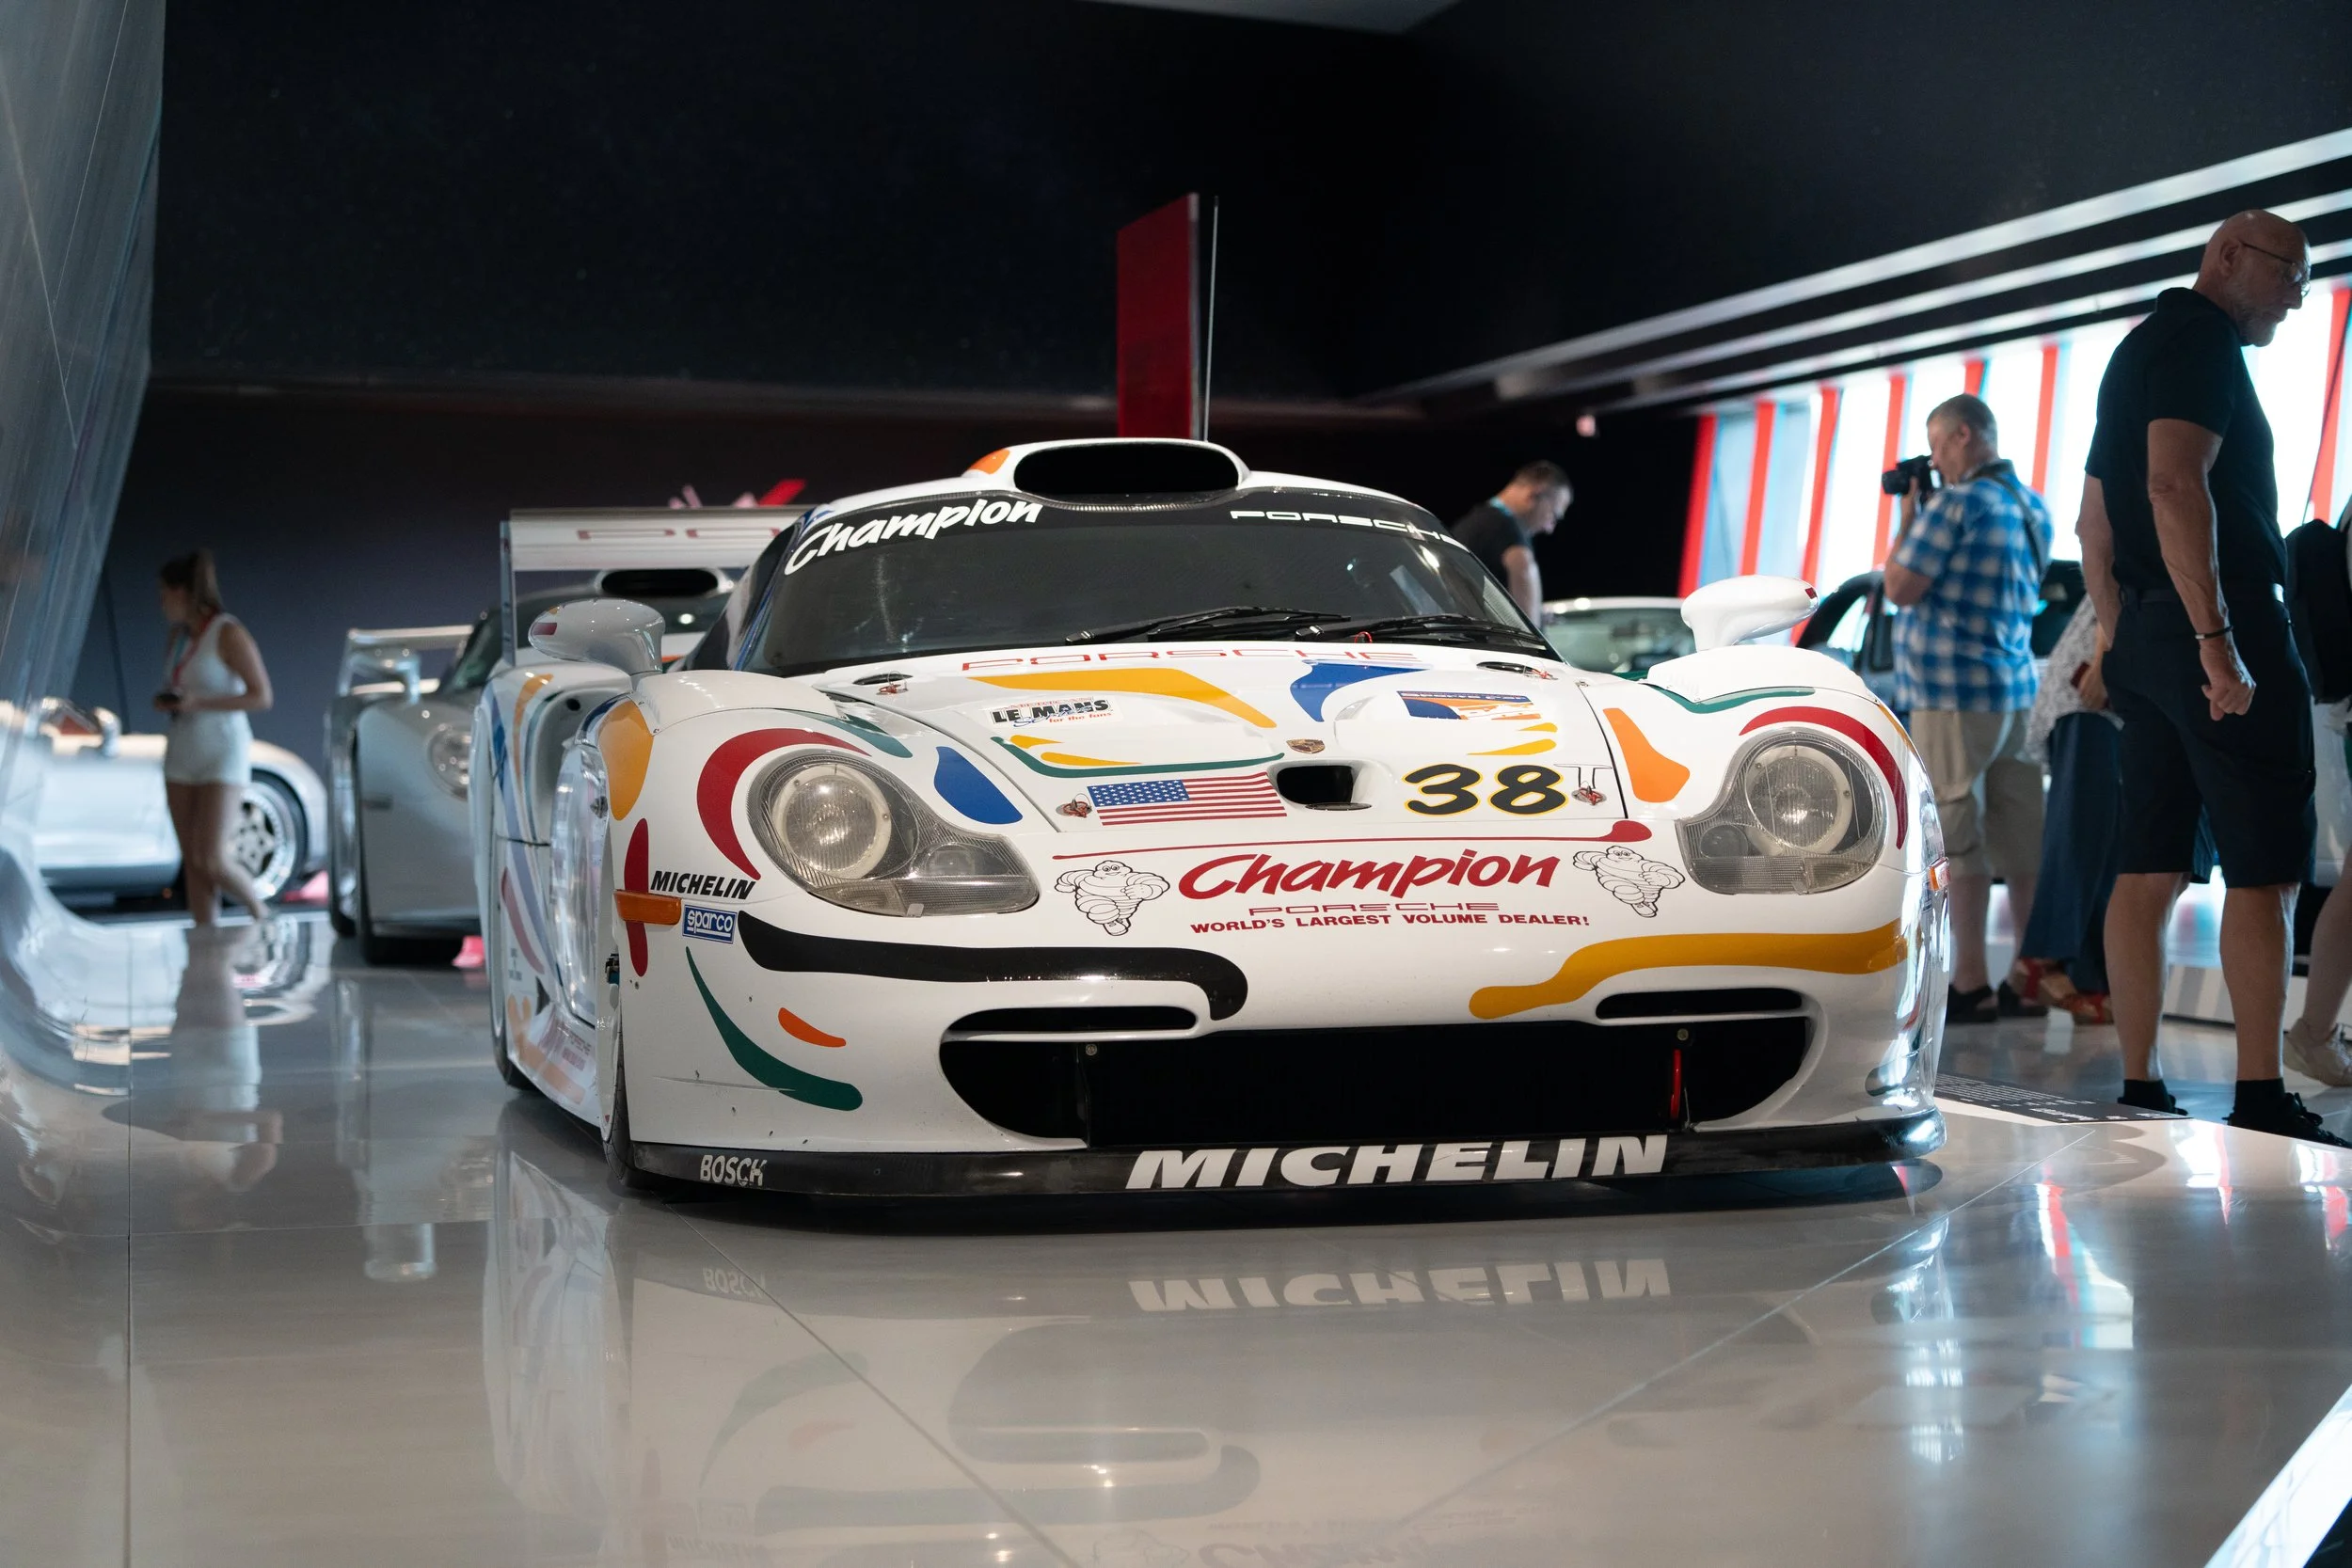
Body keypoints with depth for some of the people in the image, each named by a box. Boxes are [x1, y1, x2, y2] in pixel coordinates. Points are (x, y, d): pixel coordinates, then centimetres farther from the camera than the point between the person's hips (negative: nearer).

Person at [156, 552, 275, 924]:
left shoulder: (229, 634, -13)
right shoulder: (180, 634, 10)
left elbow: (262, 697, -16)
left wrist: (198, 704, -22)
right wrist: (165, 702, -1)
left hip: (223, 756, -7)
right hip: (182, 753, 7)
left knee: (211, 860, -14)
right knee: (192, 862, 3)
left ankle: (260, 914, 12)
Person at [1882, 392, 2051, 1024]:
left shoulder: (1956, 504, -11)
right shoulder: (2032, 508, 16)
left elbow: (1902, 588, -11)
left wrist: (1906, 520, 4)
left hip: (1955, 694, -8)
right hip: (2017, 688, 8)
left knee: (1958, 838, -5)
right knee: (2021, 838, 8)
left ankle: (1970, 985, -5)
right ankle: (2028, 978, 10)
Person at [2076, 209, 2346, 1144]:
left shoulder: (2138, 351, 23)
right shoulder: (2202, 341, -7)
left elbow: (2094, 522, 25)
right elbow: (2175, 485, -22)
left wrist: (2122, 647, 24)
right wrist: (2216, 639, -25)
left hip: (2147, 635, 10)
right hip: (2221, 622, -9)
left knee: (2149, 871, 6)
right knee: (2265, 872, -8)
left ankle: (2138, 1088, 7)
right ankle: (2260, 1099, -10)